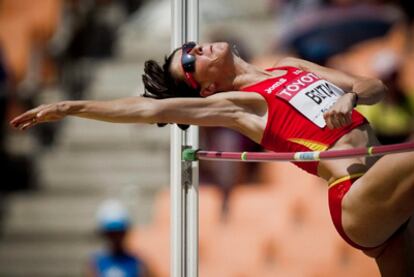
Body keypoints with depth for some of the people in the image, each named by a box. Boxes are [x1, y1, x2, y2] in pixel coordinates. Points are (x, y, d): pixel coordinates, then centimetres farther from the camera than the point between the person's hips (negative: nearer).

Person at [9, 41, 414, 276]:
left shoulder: (289, 67, 21)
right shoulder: (239, 104, 3)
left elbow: (375, 87, 18)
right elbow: (149, 109, -1)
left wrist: (349, 97, -5)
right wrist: (70, 107, -2)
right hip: (356, 198, -6)